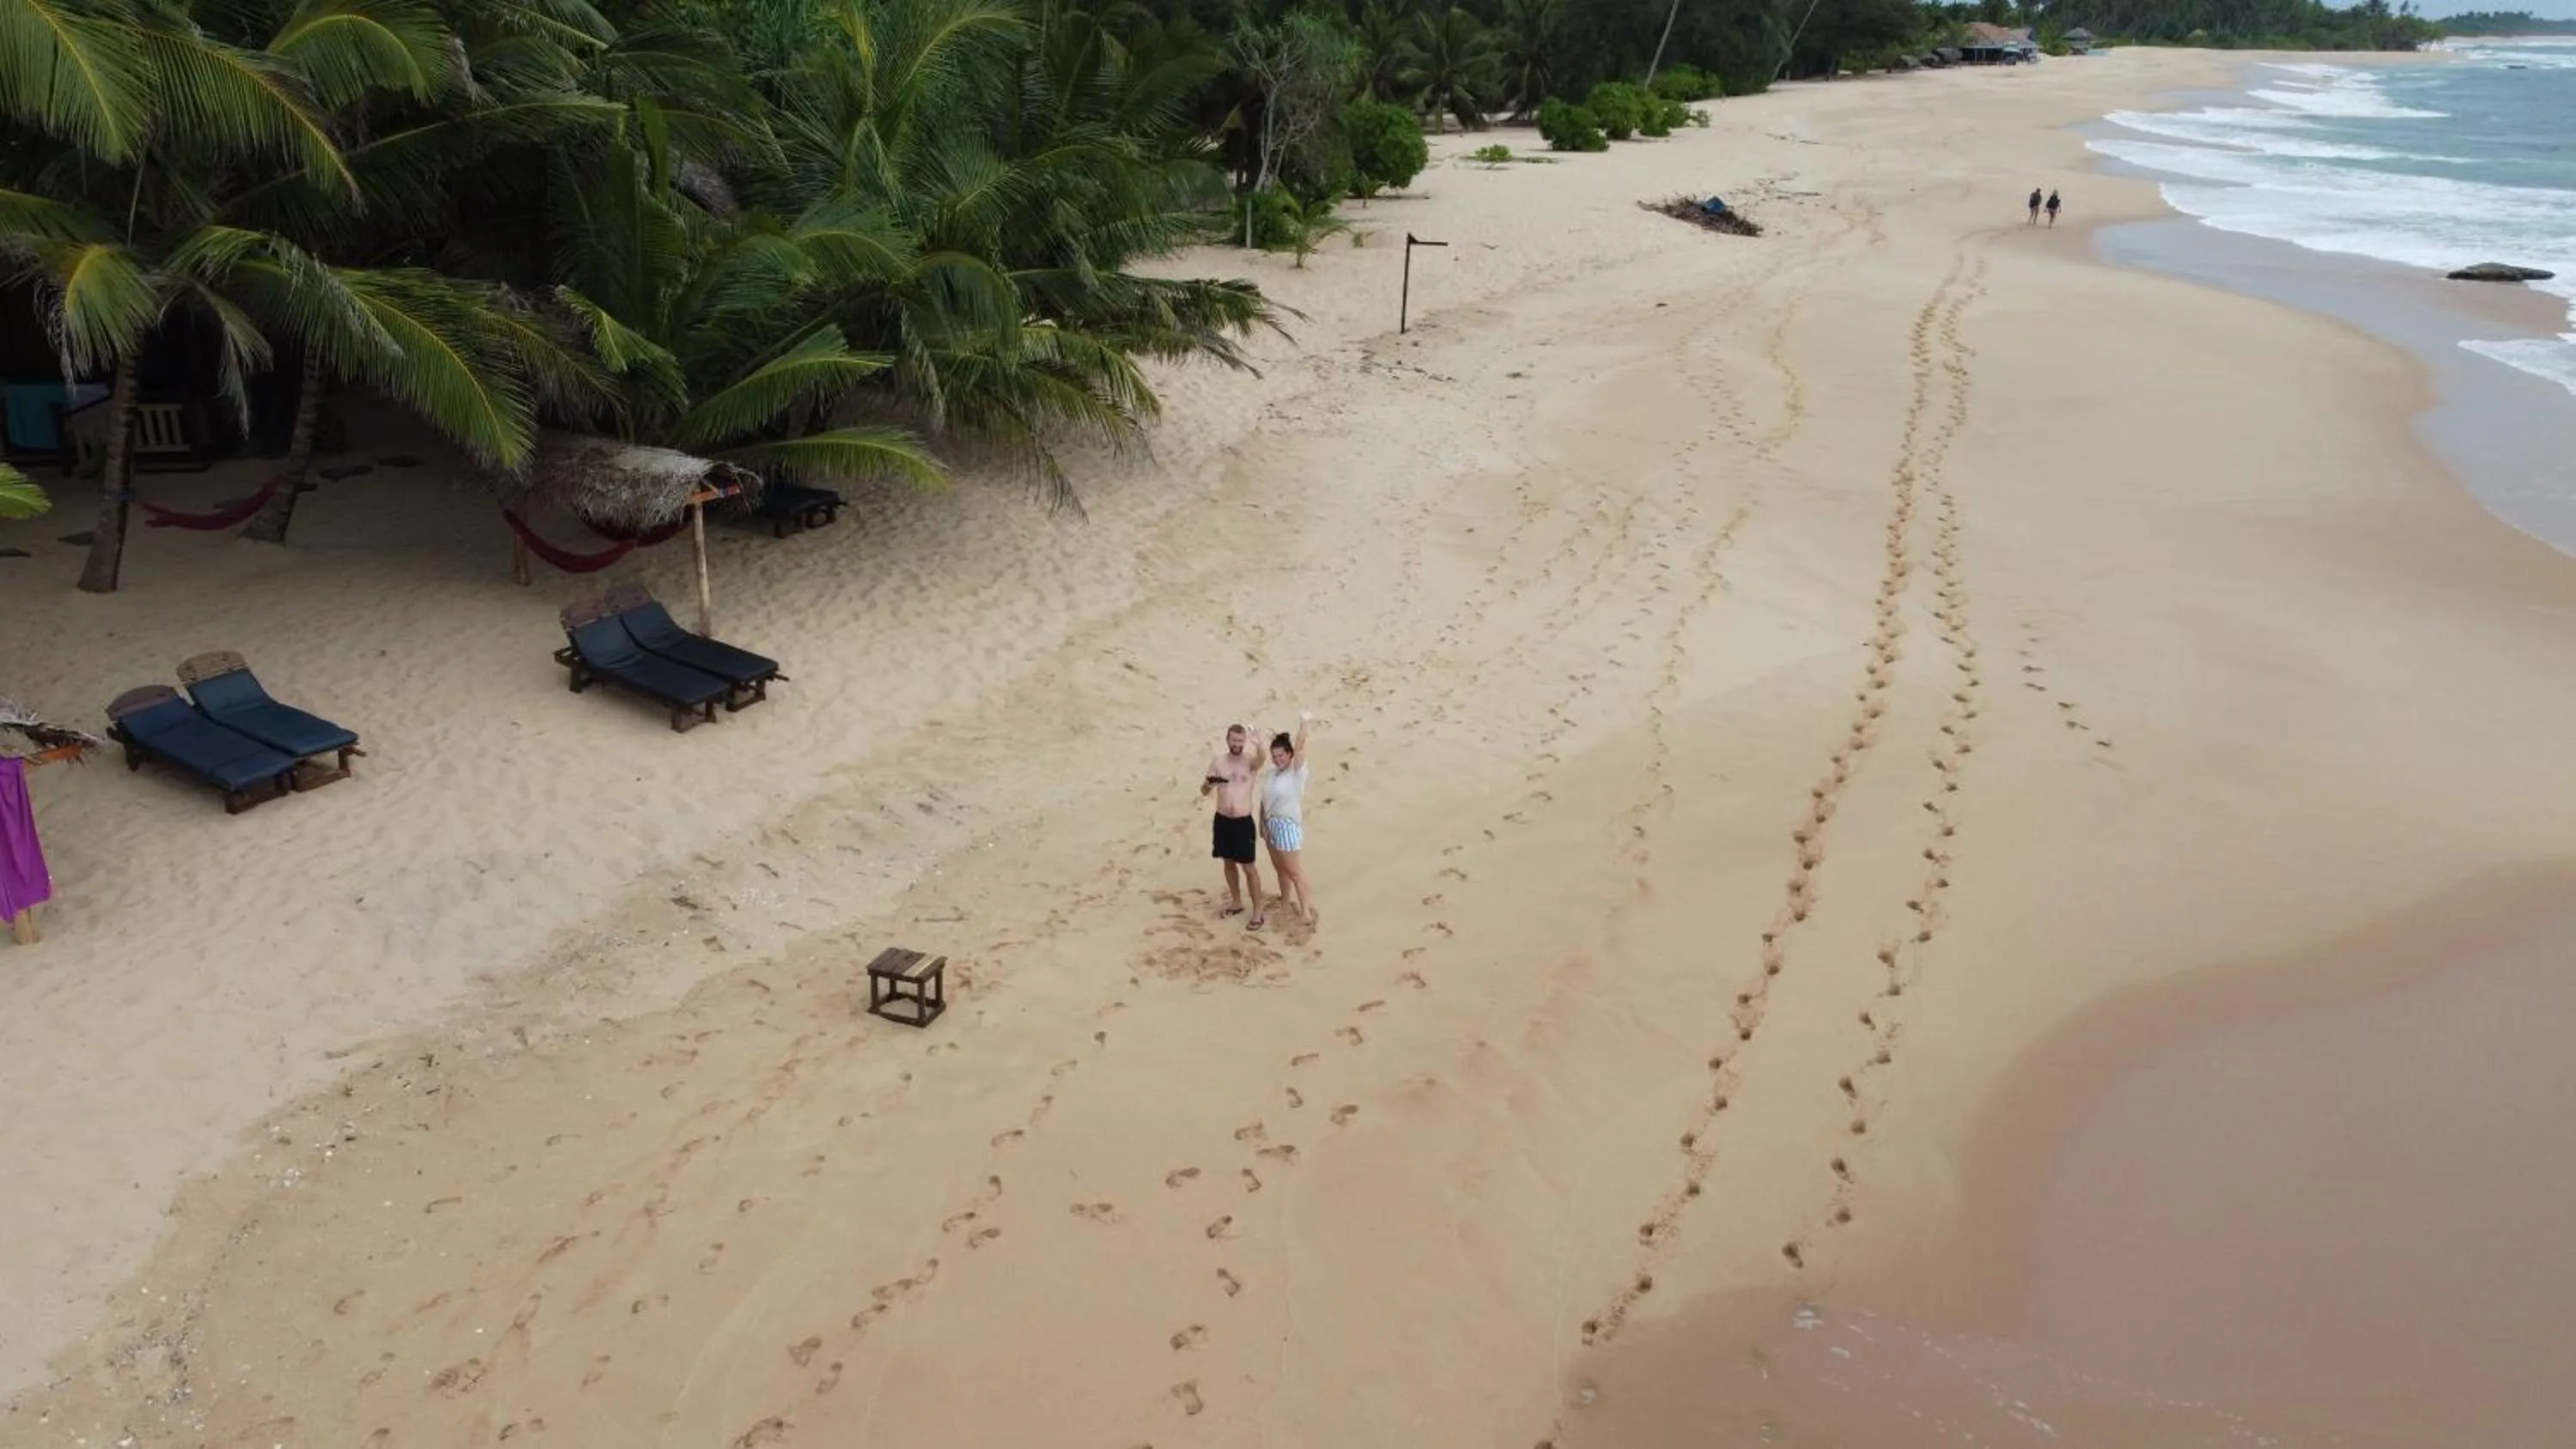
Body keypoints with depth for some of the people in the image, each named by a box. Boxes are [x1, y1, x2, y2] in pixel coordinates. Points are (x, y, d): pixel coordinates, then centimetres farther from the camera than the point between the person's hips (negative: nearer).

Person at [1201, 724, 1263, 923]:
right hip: (1222, 820, 4)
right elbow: (1204, 792, 7)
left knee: (1249, 867, -1)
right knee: (1229, 863, 16)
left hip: (1243, 822, -4)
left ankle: (1258, 911, 7)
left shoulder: (1251, 761, -9)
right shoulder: (1218, 761, 2)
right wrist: (1208, 783, -18)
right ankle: (1237, 903, 32)